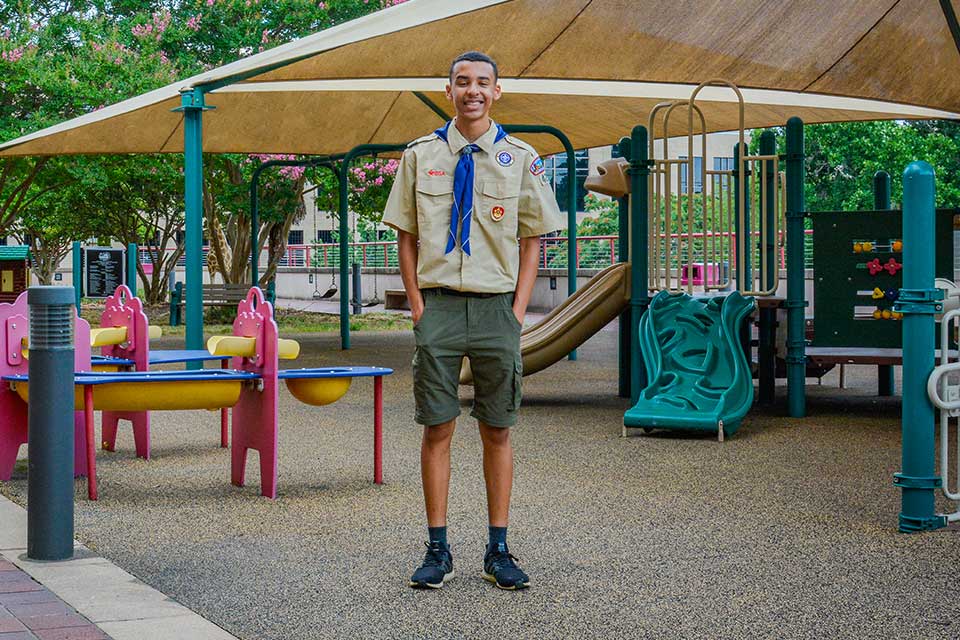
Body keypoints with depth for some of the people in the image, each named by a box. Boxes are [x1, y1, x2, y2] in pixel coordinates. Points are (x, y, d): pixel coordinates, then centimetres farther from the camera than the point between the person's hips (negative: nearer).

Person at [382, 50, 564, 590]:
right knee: (437, 428, 1)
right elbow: (407, 236, 9)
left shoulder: (520, 159, 5)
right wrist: (416, 302, -1)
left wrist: (518, 311, -2)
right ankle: (438, 551, 7)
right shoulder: (421, 156, 6)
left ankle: (499, 552, 11)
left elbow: (532, 239, 7)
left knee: (498, 430, 4)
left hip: (496, 305, 0)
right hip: (439, 303, 0)